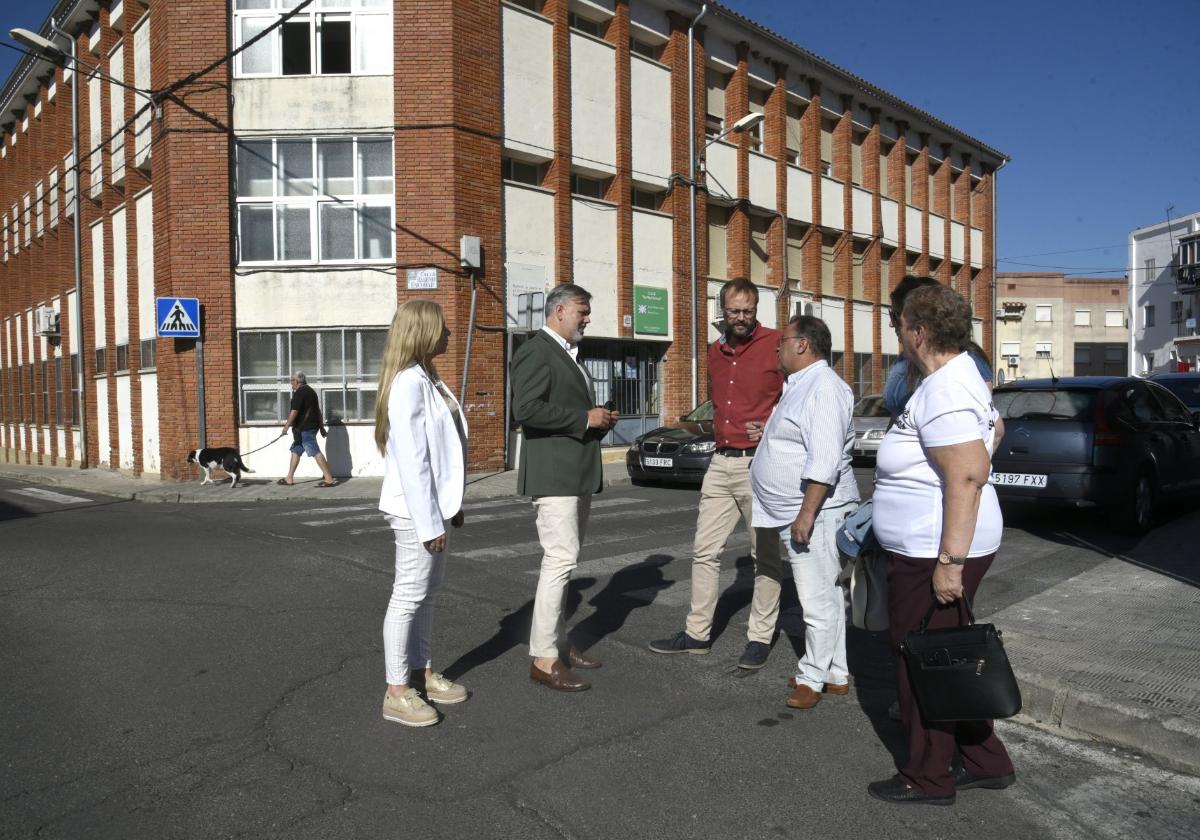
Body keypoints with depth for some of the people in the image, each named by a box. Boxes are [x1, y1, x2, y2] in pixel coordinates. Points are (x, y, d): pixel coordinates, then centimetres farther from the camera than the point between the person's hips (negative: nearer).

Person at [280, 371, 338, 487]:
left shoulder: (299, 392, -12)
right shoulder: (310, 390, 17)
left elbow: (294, 411, -20)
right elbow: (318, 411, 21)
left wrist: (286, 426, -16)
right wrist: (321, 427, 24)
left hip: (304, 428, -10)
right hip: (312, 426, 10)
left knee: (315, 452, -11)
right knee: (296, 450, 16)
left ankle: (329, 479, -14)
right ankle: (289, 478, 21)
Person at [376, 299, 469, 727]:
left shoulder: (428, 379, 11)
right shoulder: (408, 383, -19)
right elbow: (411, 459, -22)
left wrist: (451, 504, 15)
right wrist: (428, 522, -21)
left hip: (432, 503, 10)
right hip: (415, 509, -10)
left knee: (426, 590, 17)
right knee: (408, 596, -1)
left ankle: (423, 673, 31)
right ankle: (397, 693, 11)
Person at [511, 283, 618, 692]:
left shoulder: (570, 354, 21)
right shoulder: (535, 351, -10)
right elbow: (526, 409, -23)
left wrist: (600, 420, 9)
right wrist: (585, 418, -17)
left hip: (577, 474, 10)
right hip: (552, 472, -10)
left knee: (563, 560, 14)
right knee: (560, 559, -12)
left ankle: (556, 641, 24)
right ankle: (543, 659, -5)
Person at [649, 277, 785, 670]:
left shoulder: (775, 344, -7)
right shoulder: (715, 352, 14)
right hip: (721, 462, 7)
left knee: (765, 555, 4)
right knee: (704, 551, 9)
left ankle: (760, 638, 15)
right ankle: (697, 632, 20)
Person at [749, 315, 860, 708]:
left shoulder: (823, 387, -16)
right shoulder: (801, 385, 17)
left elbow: (824, 461, -24)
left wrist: (807, 513, -25)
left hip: (815, 512, -11)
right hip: (795, 513, 11)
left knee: (819, 601, -2)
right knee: (825, 596, 15)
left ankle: (814, 676, 9)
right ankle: (834, 674, 24)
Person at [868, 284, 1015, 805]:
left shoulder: (942, 393, -22)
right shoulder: (959, 373, 12)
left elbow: (968, 476, -28)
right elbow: (993, 426, 28)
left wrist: (950, 561, -28)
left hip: (934, 556, -11)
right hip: (931, 548, 11)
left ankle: (928, 778, 19)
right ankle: (985, 762, 32)